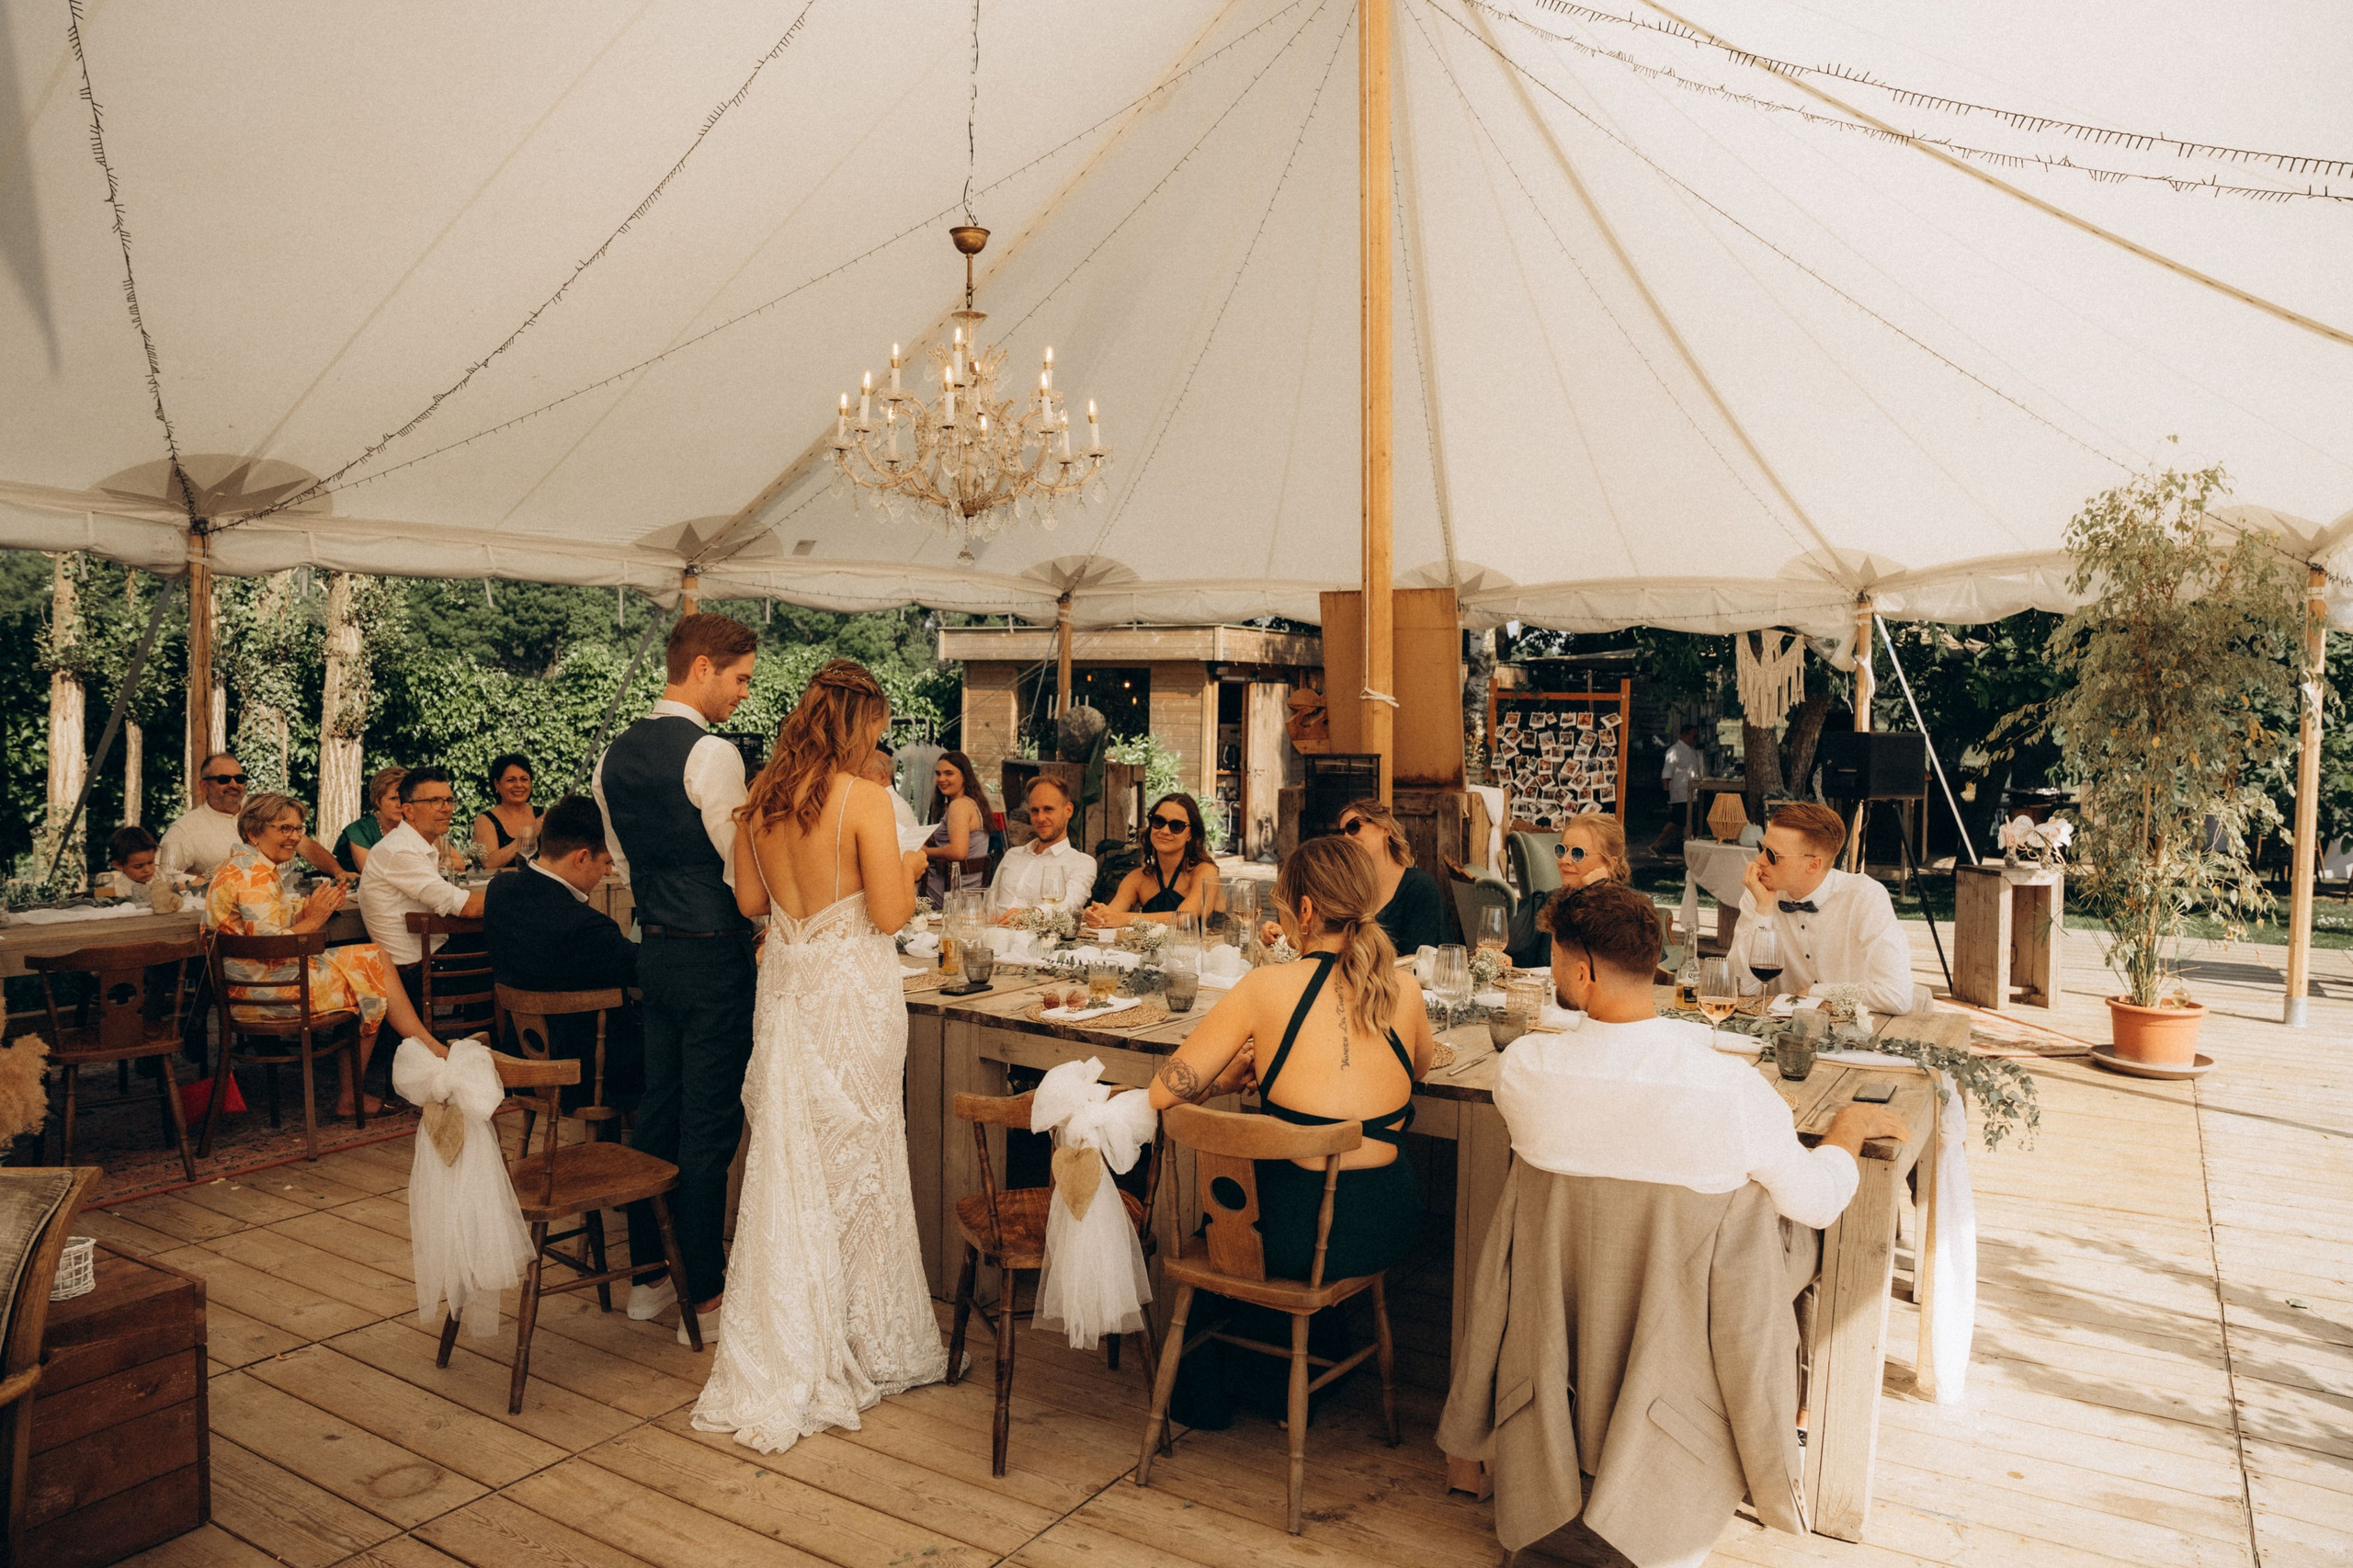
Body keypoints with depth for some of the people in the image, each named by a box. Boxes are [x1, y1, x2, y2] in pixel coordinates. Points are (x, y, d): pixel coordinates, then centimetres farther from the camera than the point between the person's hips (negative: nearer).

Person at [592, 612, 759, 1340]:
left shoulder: (616, 755, 9)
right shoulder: (710, 754, -18)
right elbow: (747, 869, -17)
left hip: (654, 947, 8)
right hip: (713, 953, -8)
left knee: (658, 1109, 17)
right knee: (709, 1126, 0)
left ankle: (649, 1274, 29)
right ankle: (703, 1299, 10)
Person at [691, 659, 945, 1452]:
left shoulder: (760, 798, 3)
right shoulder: (864, 800, -16)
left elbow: (750, 901, 10)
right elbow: (890, 914, -15)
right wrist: (906, 867, 3)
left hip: (786, 983, 6)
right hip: (852, 987, -5)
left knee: (787, 1160, 12)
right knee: (857, 1161, 7)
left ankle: (778, 1363, 21)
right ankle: (866, 1343, 22)